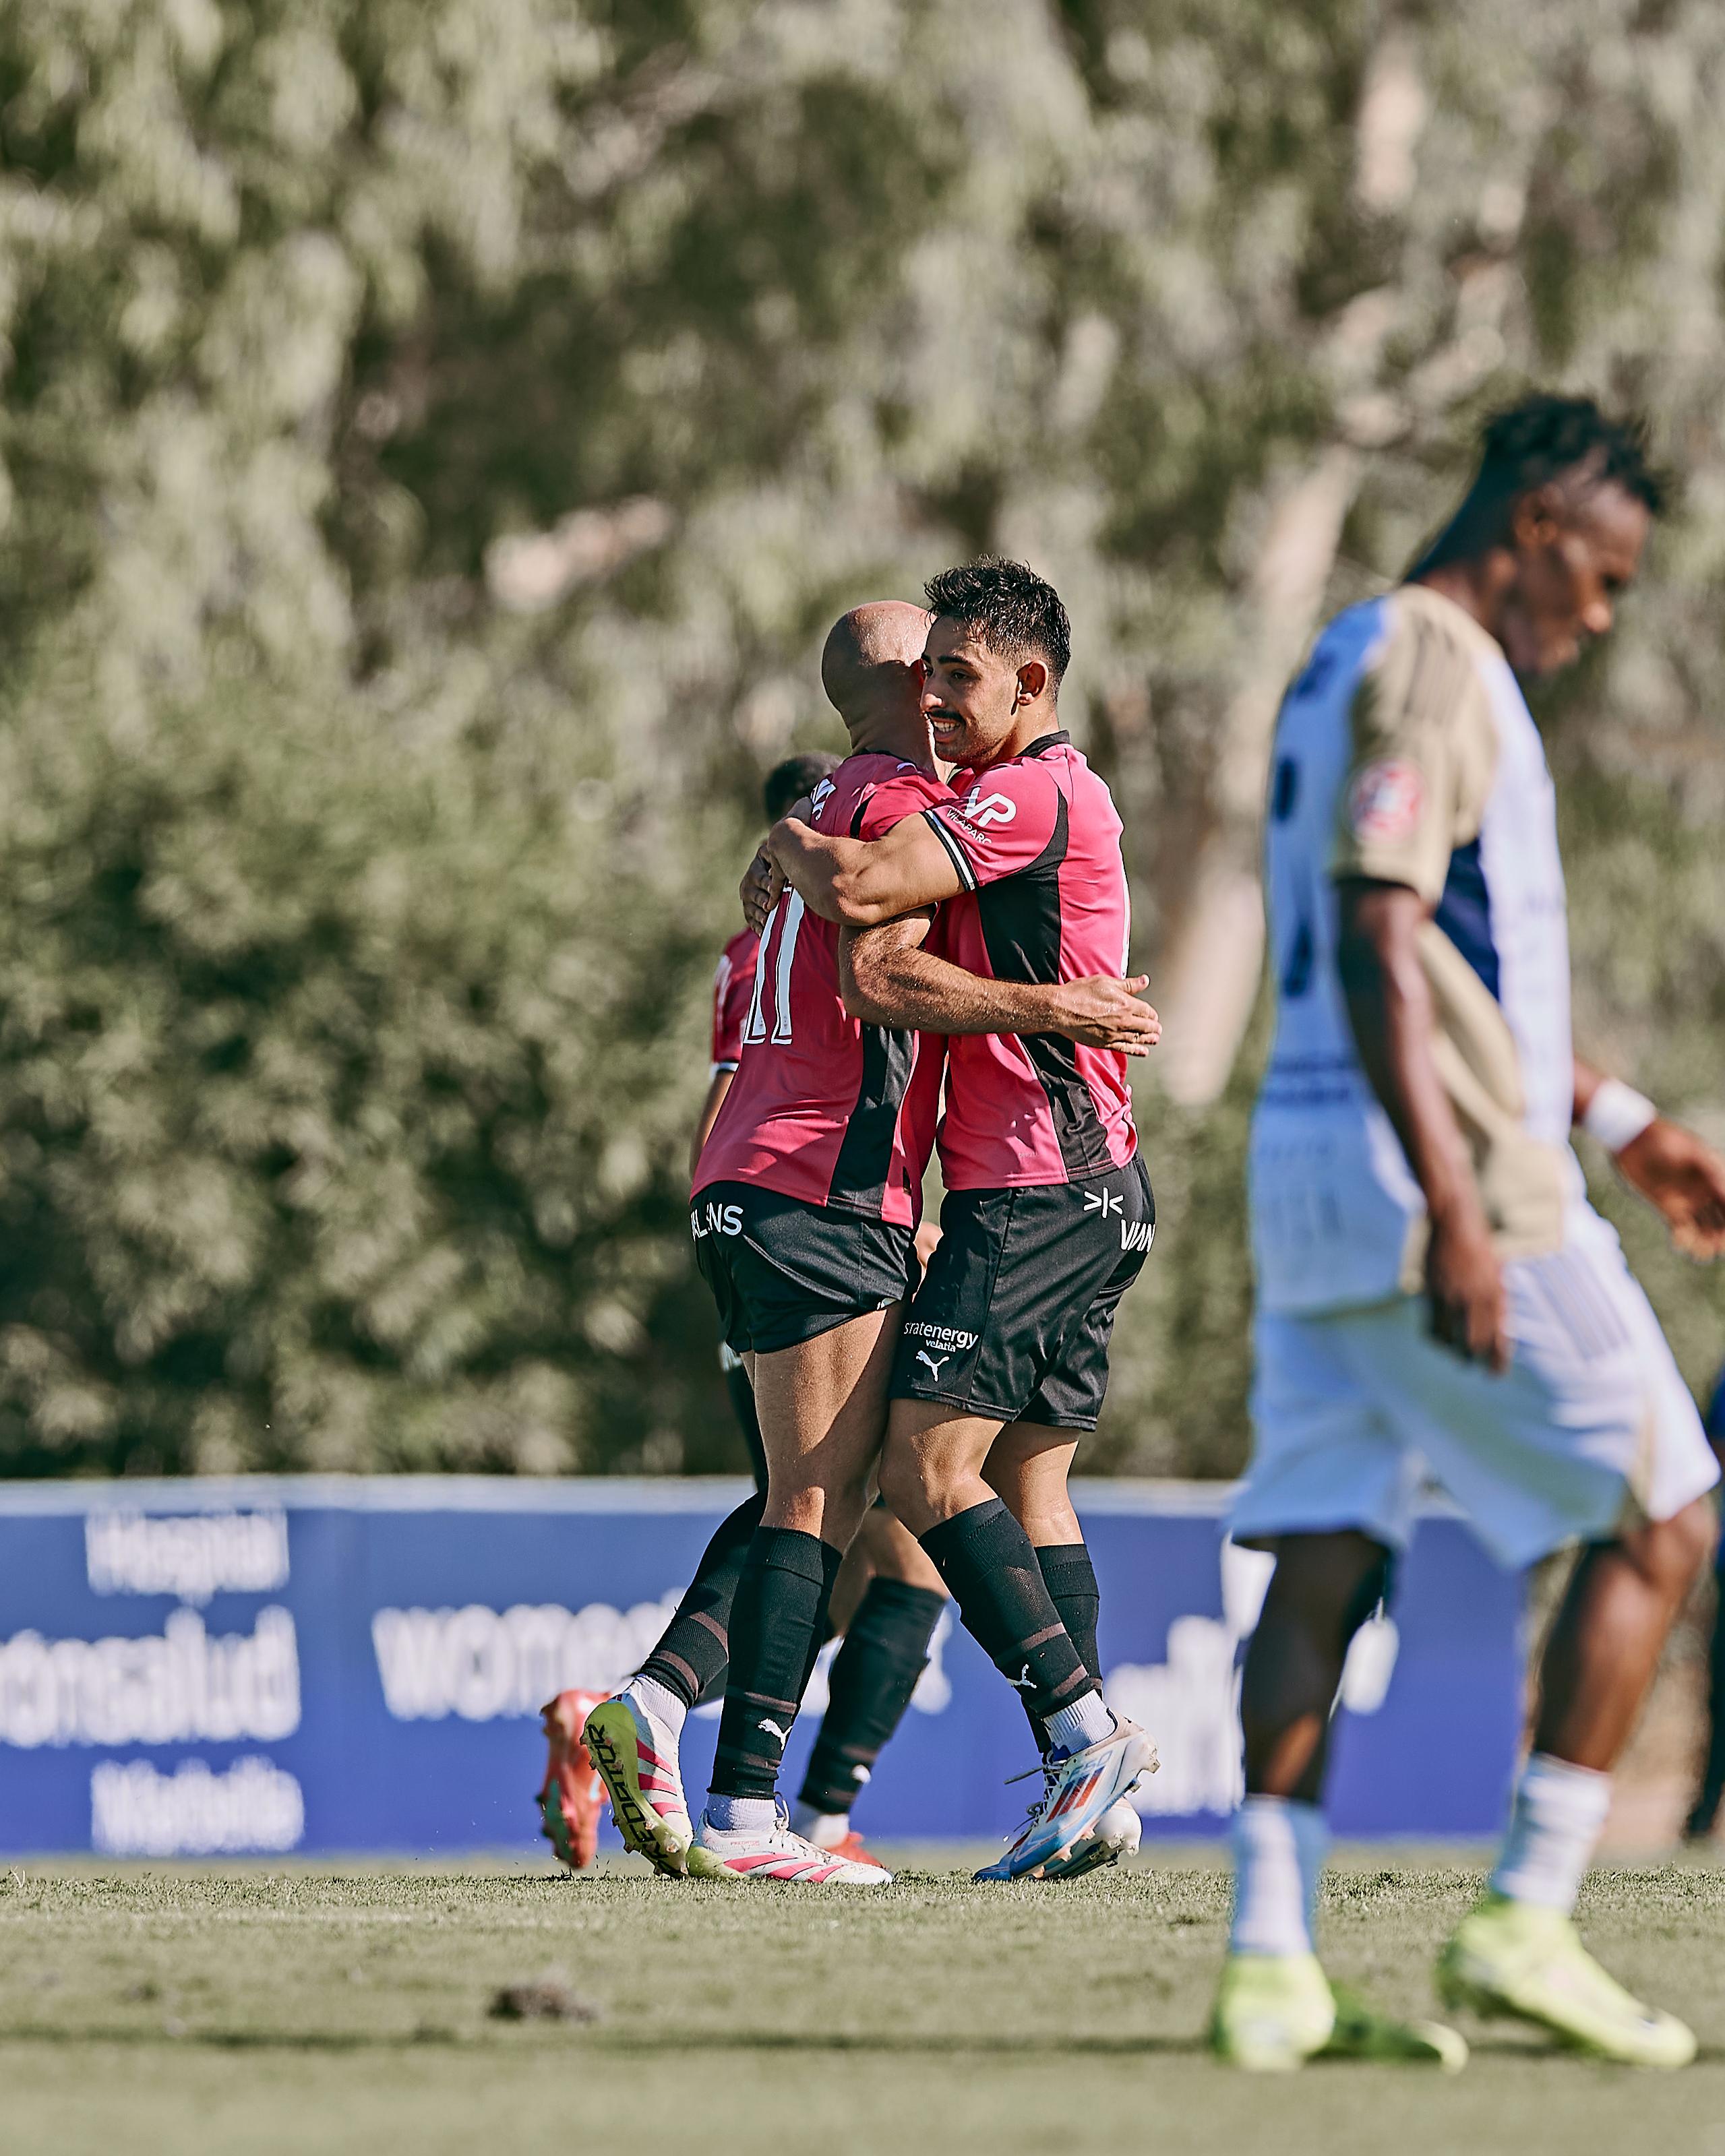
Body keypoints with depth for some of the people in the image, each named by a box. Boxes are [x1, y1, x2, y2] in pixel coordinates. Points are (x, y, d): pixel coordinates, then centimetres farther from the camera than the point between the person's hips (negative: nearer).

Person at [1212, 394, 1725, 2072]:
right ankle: (1526, 1920, -4)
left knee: (1321, 1562, 3)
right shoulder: (1430, 668, -11)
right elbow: (1375, 946, -21)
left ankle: (1269, 1961, -3)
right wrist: (1459, 1210, -27)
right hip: (1429, 1179, -9)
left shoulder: (1351, 662, 21)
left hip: (1309, 1180, 9)